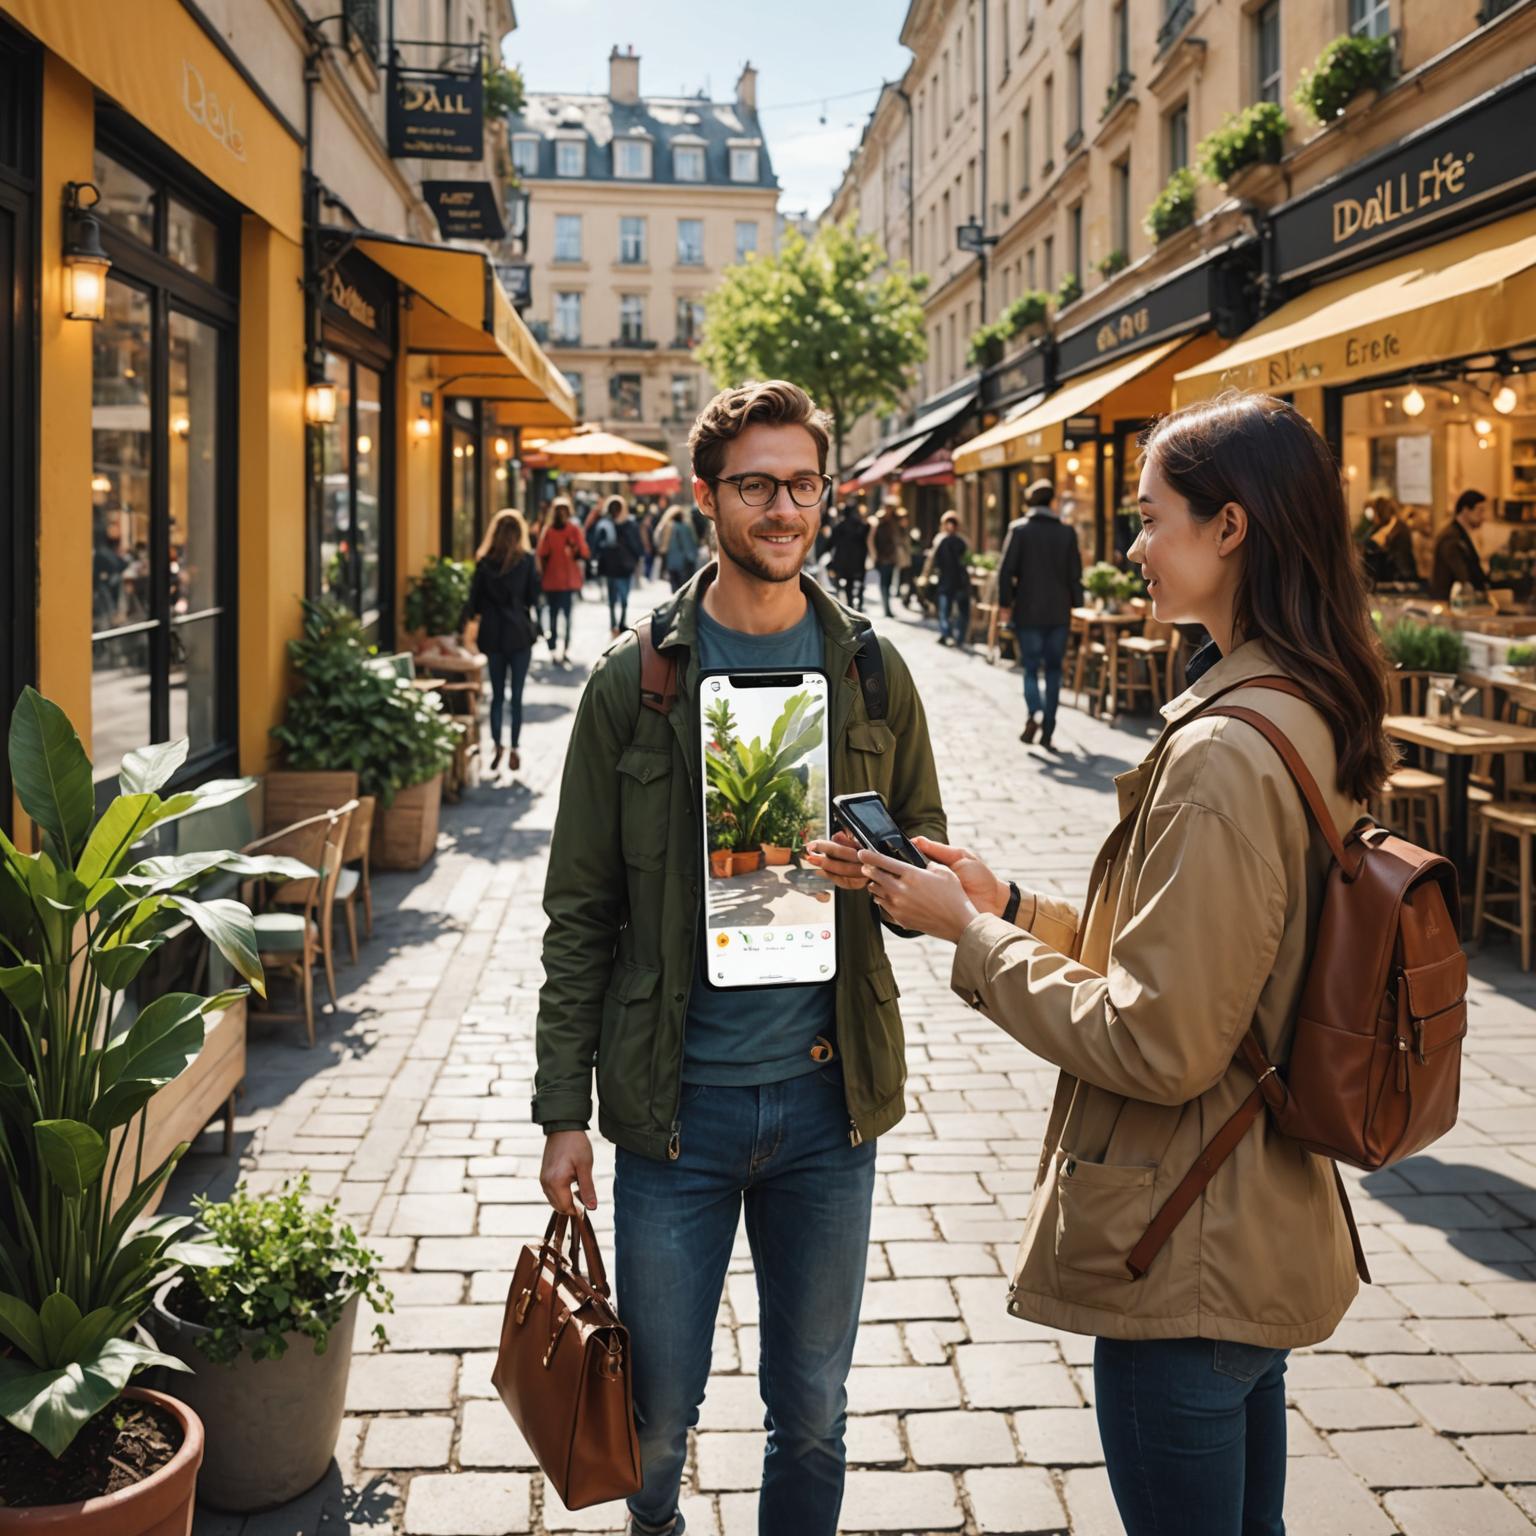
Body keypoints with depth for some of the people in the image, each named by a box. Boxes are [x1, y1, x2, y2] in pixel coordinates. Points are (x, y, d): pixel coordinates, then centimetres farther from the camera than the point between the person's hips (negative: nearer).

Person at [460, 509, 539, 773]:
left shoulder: (484, 563, -1)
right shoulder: (527, 562, -7)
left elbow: (474, 602, 2)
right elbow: (533, 599, -3)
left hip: (492, 634, 2)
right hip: (519, 634, -2)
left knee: (497, 694, 12)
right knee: (516, 695, 3)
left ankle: (497, 747, 8)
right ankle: (514, 750, 3)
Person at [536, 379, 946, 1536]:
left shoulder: (873, 674, 2)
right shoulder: (636, 679, -3)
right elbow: (581, 912, -1)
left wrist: (878, 873, -16)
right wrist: (564, 1109, -4)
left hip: (827, 1095, 1)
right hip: (676, 1096, -1)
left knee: (812, 1417, 14)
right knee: (657, 1411, 12)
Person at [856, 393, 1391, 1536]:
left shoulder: (1223, 755, -26)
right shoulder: (1310, 721, 5)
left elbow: (1157, 1044, -25)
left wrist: (970, 934, -14)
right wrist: (1013, 908, 7)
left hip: (1188, 1265, -10)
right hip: (1265, 1227, 10)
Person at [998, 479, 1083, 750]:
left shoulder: (1019, 529, -5)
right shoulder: (1067, 532, 3)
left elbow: (1006, 569, -9)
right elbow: (1075, 573, 5)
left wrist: (1005, 603, -1)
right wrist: (1074, 603, 14)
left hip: (1028, 612, -2)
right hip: (1058, 613, 2)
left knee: (1031, 668, 5)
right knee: (1053, 670, 10)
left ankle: (1034, 712, -22)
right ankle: (1048, 731, 8)